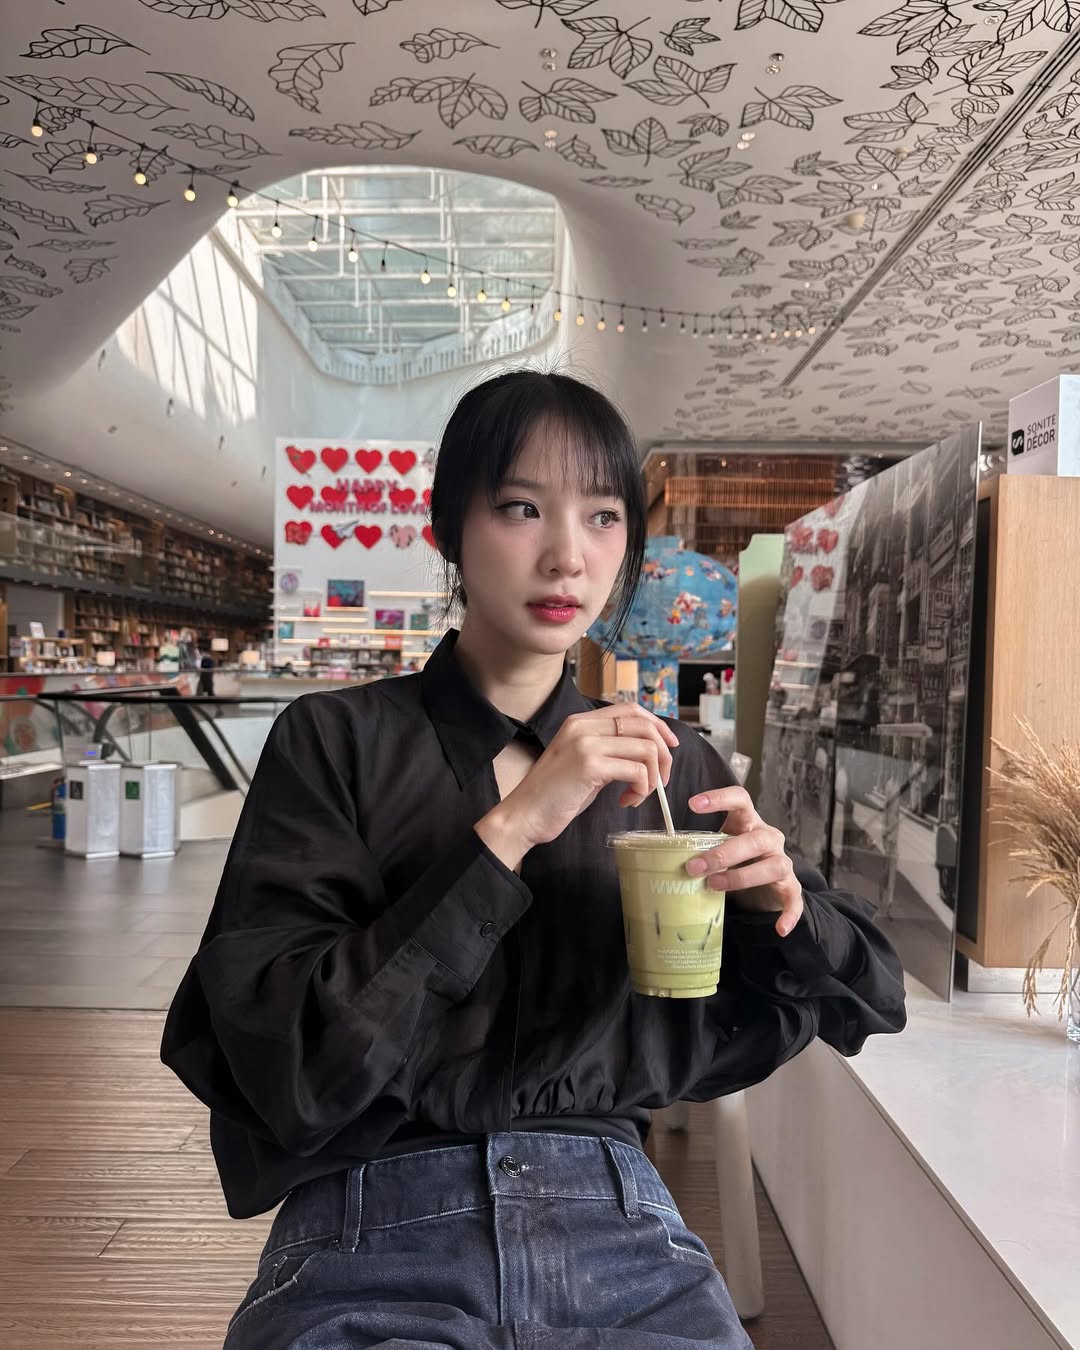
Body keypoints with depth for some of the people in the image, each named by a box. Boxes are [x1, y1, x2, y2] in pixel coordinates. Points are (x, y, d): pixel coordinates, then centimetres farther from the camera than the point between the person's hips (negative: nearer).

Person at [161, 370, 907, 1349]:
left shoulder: (667, 767, 6)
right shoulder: (335, 741, -3)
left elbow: (862, 1001, 13)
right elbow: (281, 1058, -12)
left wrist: (784, 901, -10)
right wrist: (505, 834, -20)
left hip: (620, 1233, 3)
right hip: (375, 1236, -2)